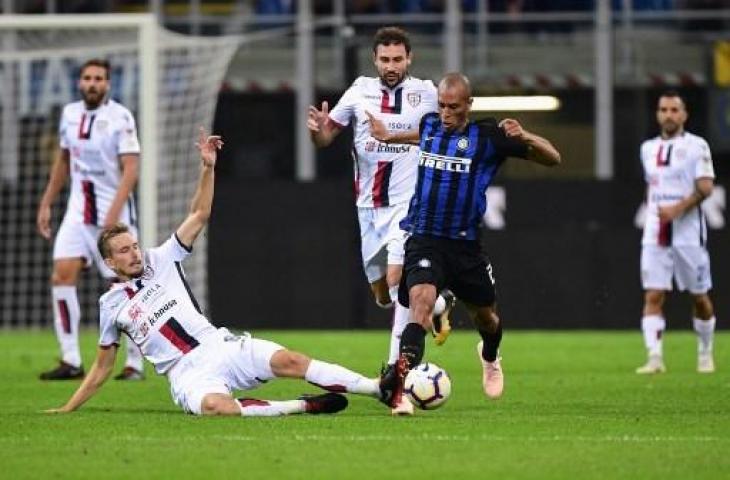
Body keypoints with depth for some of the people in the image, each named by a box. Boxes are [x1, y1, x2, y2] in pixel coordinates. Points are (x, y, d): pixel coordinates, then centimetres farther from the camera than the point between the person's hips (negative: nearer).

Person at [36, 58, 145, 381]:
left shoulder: (120, 118, -10)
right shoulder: (70, 114, 8)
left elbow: (131, 168, -16)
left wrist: (113, 212, -26)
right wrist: (45, 204, 19)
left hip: (113, 214, -5)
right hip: (78, 210, 5)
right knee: (62, 276, -9)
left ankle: (135, 363, 7)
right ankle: (71, 362, -5)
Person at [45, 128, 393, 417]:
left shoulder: (161, 261, 14)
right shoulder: (111, 304, 11)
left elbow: (199, 216, 13)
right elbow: (102, 367, 19)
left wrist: (207, 168, 0)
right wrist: (68, 409, 16)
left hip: (220, 347, 3)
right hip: (188, 375, -3)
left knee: (286, 360, -21)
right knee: (216, 406, -38)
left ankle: (382, 389, -23)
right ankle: (303, 406, -29)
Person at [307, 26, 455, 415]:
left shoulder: (426, 93, -3)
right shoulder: (360, 91, 1)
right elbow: (325, 138, 2)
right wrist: (318, 128, -22)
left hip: (409, 203, -4)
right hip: (370, 205, 4)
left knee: (397, 280, -21)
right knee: (382, 296, 13)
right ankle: (438, 303, 43)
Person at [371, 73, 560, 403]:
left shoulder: (487, 136, -6)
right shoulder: (429, 125, 5)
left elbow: (552, 159, -6)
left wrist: (523, 137, -23)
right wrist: (392, 136, 39)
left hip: (465, 244, 0)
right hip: (424, 240, 0)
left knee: (485, 316, 20)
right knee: (421, 300, -29)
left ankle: (490, 357, 56)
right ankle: (403, 380, -43)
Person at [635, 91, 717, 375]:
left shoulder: (696, 146, -3)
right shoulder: (648, 149, 14)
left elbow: (706, 187, -12)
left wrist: (677, 208, -22)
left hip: (688, 232, -4)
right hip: (655, 234, 4)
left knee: (699, 298, 6)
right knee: (653, 296, -9)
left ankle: (705, 353, 24)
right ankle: (655, 358, -15)